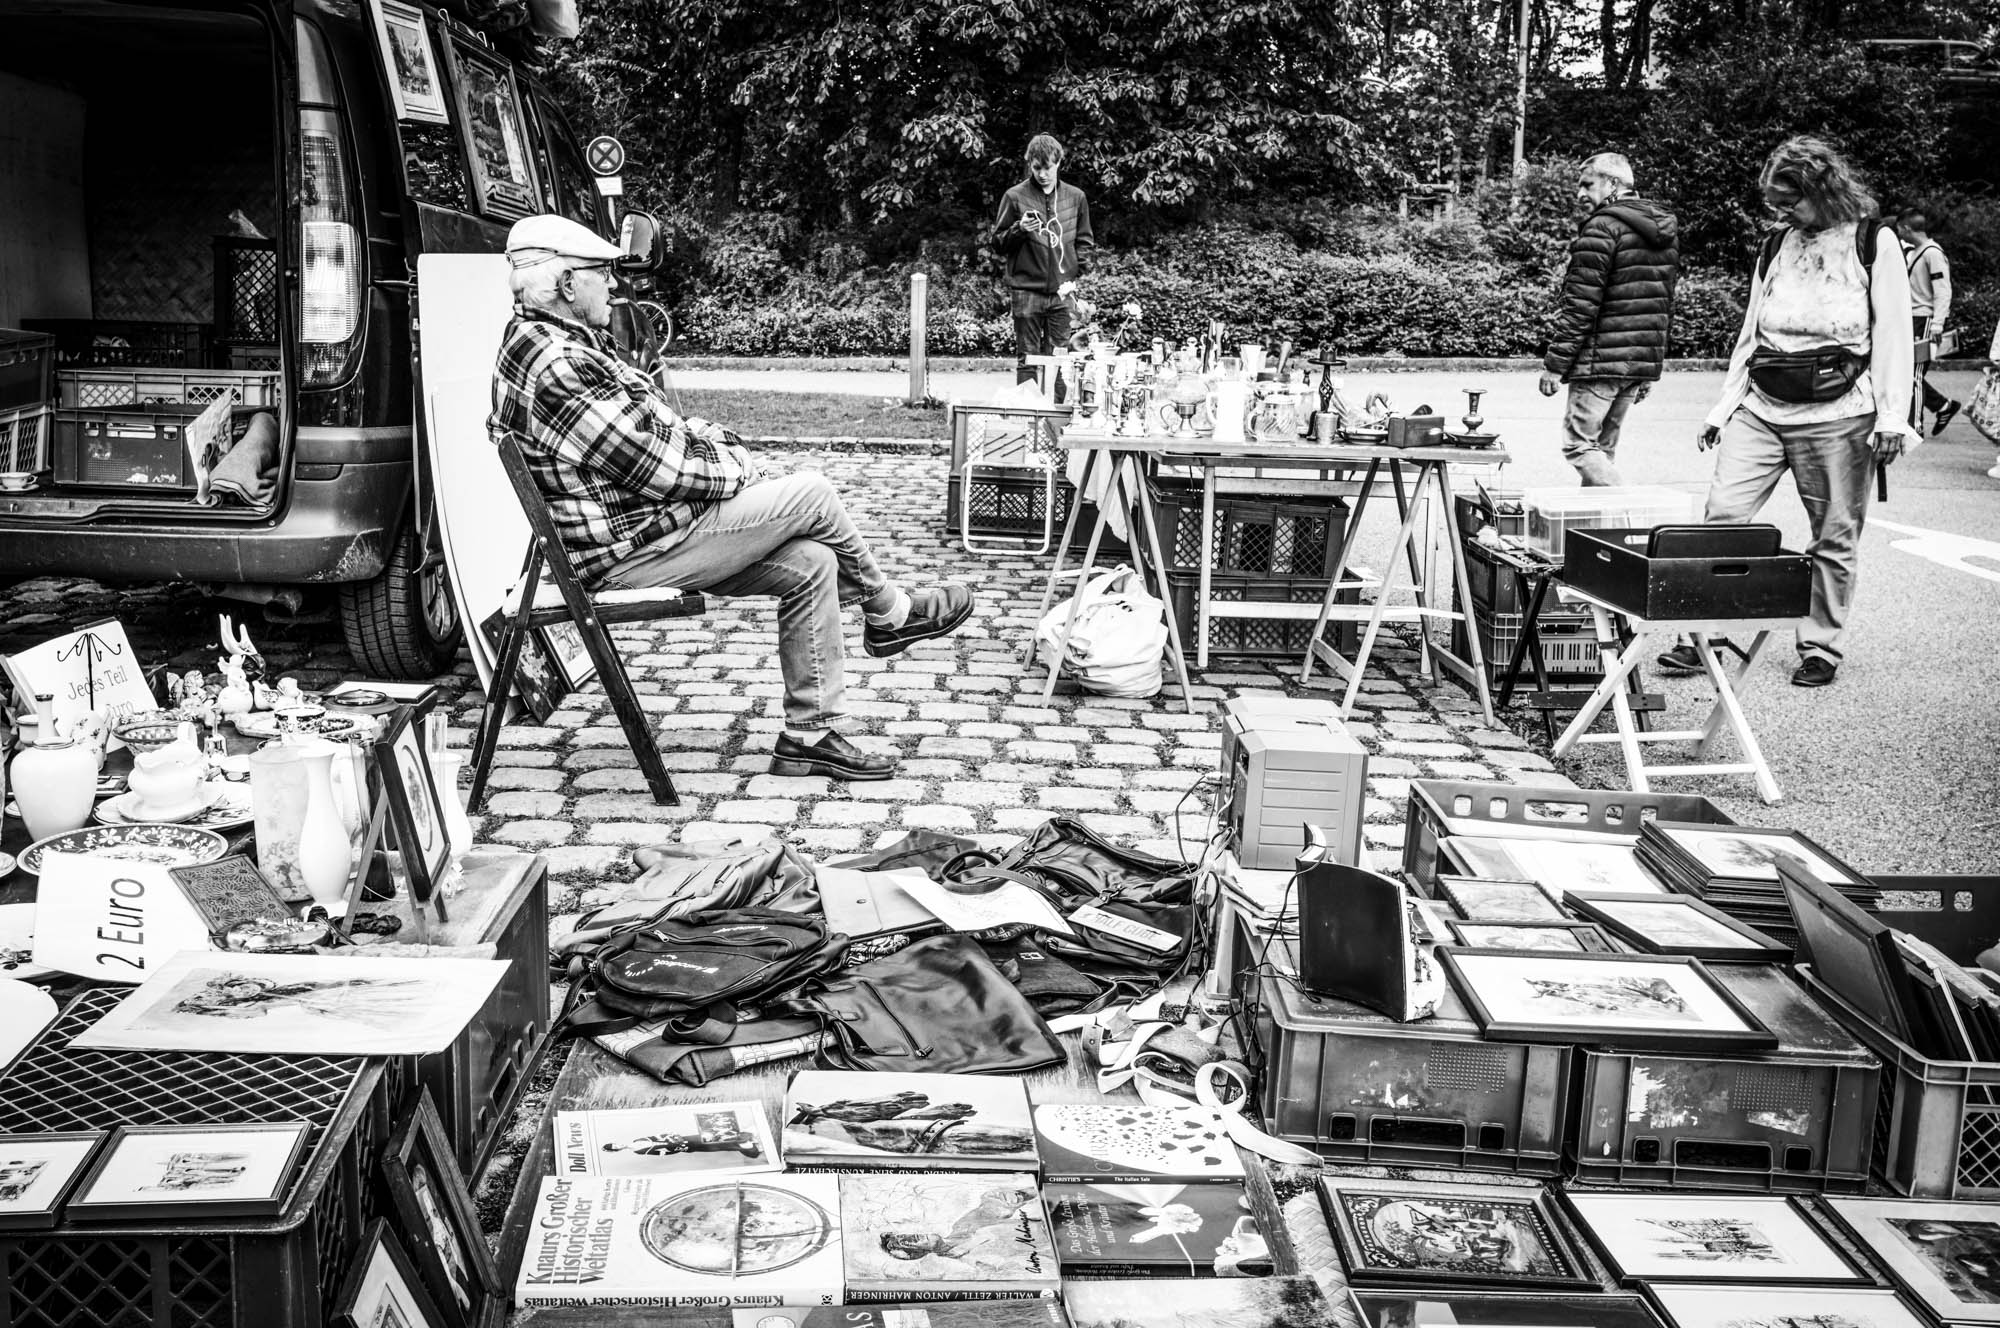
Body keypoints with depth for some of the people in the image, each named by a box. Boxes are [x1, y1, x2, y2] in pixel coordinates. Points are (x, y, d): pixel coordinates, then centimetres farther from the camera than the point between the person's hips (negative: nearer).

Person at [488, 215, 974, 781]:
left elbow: (655, 428, 18)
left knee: (812, 563, 3)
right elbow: (656, 463, -22)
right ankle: (890, 613, 19)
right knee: (812, 495, -6)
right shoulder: (556, 366, -23)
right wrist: (737, 470, -6)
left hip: (634, 525, 10)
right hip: (627, 552, -10)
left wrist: (720, 444, 5)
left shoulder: (548, 343, 12)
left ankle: (809, 735, 8)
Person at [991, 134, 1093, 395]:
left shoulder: (1076, 197, 8)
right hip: (1027, 292, -2)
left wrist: (1077, 277, 2)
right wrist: (1019, 229, -14)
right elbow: (997, 243, 4)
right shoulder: (1015, 197, 1)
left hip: (1063, 293, 2)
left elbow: (1085, 242, 14)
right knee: (1028, 359, 1)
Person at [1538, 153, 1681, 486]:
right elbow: (1664, 304, 20)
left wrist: (1555, 363, -12)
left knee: (1578, 445, -5)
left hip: (1601, 358, -9)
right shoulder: (1666, 230, 17)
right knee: (1604, 447, 14)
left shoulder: (1603, 227, -11)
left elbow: (1581, 305, -16)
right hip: (1645, 360, 9)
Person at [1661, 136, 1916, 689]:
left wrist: (1892, 416, -11)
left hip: (1837, 417, -4)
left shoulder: (1874, 243, 1)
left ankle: (1820, 648, 14)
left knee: (1834, 539, 2)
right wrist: (1723, 407, 13)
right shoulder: (1776, 246, 14)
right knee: (1722, 515, -7)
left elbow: (1893, 334, -3)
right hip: (1760, 410, 4)